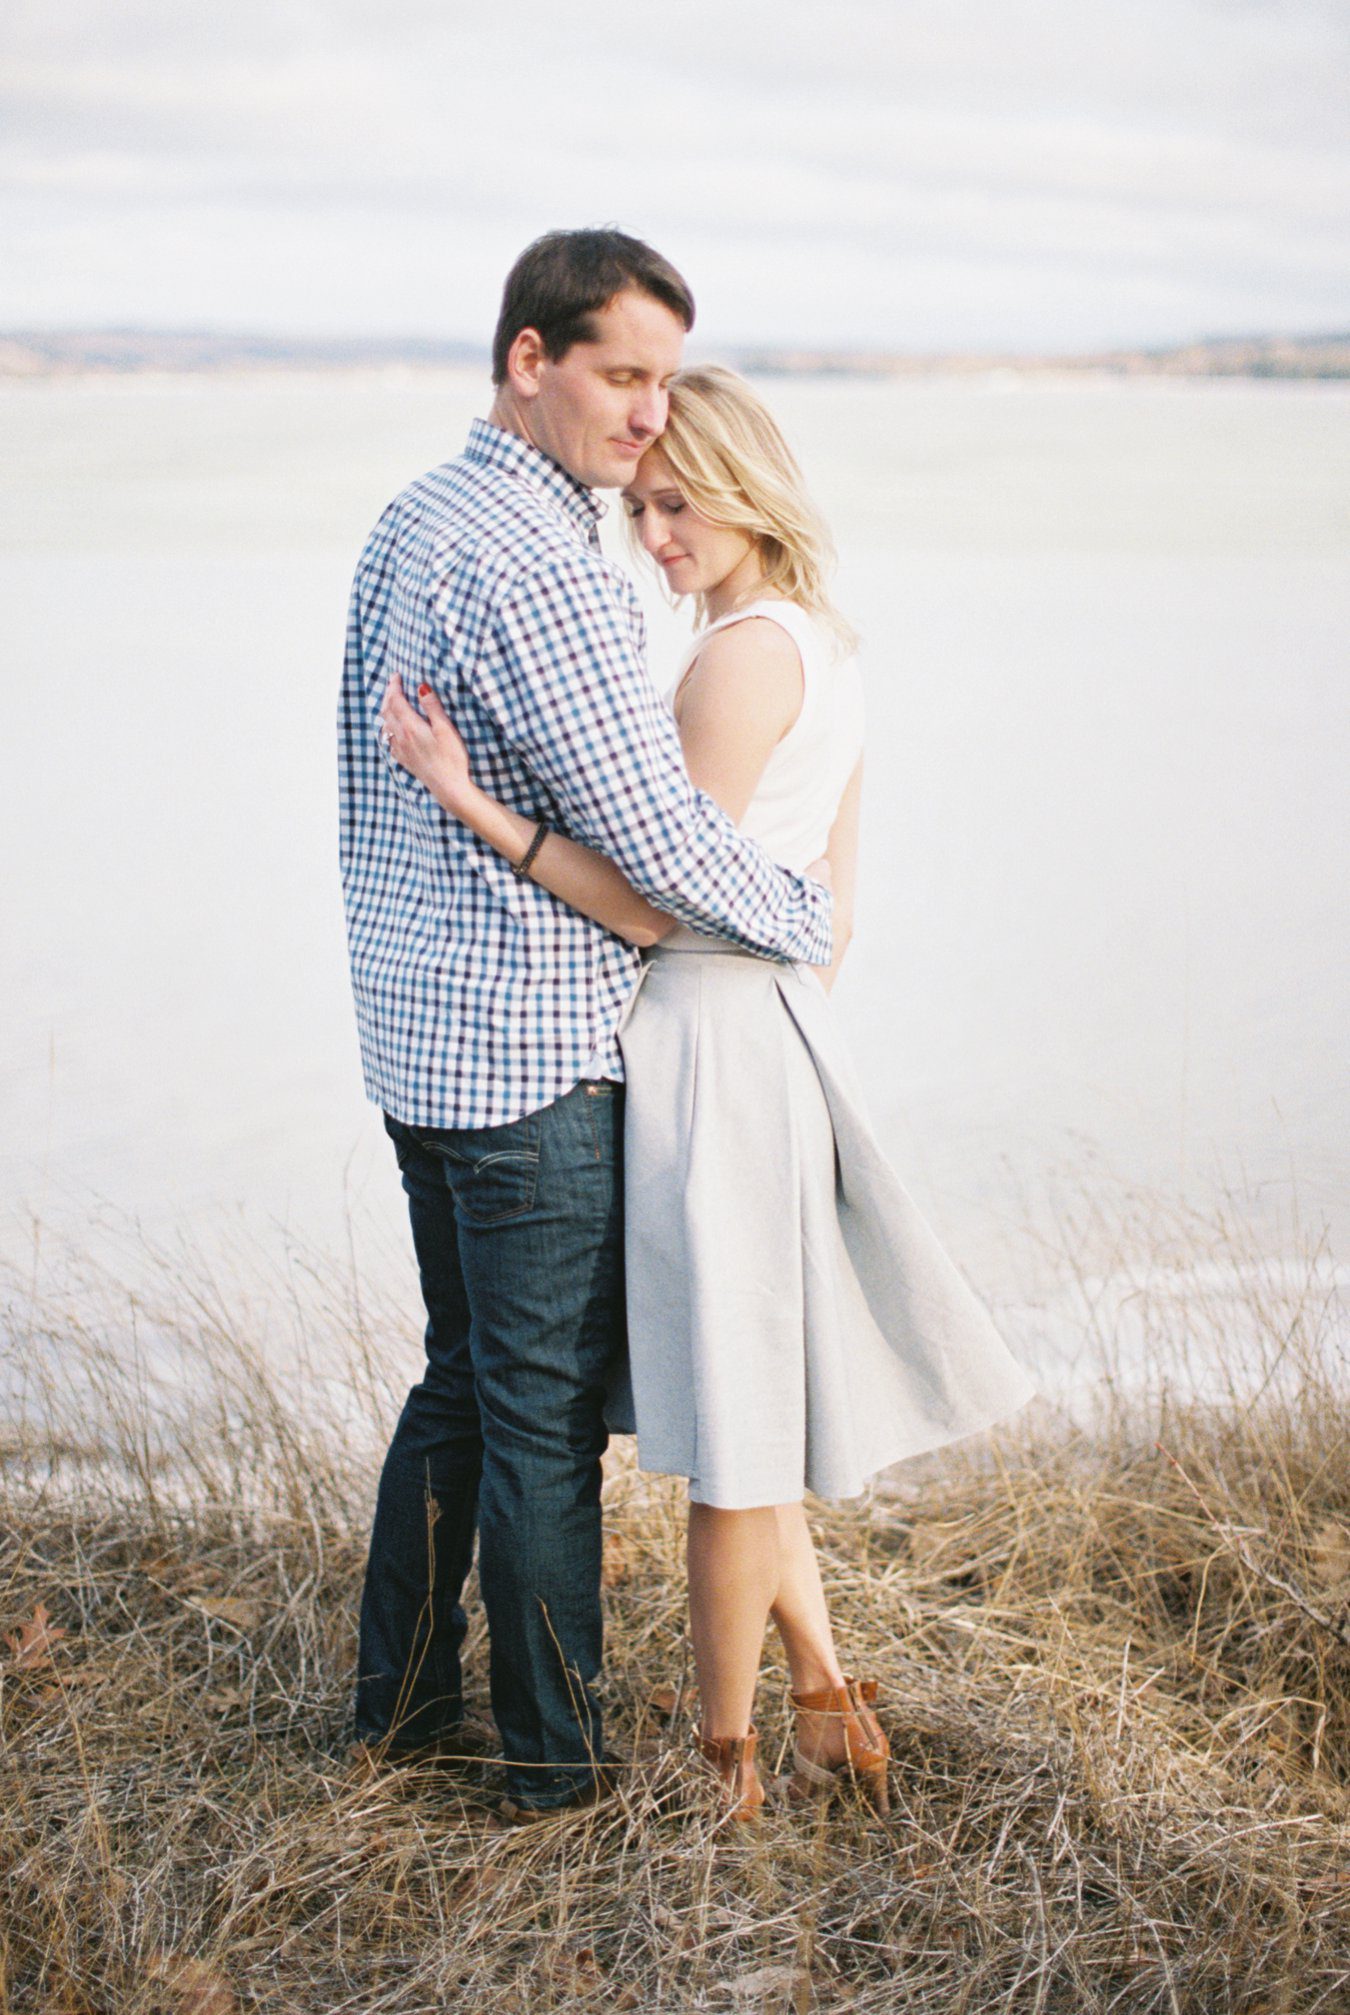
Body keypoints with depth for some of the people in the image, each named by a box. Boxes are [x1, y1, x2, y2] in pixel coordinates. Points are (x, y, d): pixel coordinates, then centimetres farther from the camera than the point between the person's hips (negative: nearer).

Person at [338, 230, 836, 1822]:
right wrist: (810, 922, -3)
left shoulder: (409, 523, 10)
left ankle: (400, 1699, 30)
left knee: (464, 1379, 20)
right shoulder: (539, 570, -21)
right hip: (534, 1057, -9)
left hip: (416, 1035, 9)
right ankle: (555, 1758, 16)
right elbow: (656, 839, -20)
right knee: (547, 1411, 3)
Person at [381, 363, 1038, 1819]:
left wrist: (465, 799, -23)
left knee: (729, 1436, 2)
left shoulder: (741, 654, -17)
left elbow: (651, 905, -19)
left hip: (711, 1051, -10)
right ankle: (827, 1700, 25)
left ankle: (724, 1763, 15)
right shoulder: (826, 647, 12)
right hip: (777, 1037, 10)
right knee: (743, 1405, 19)